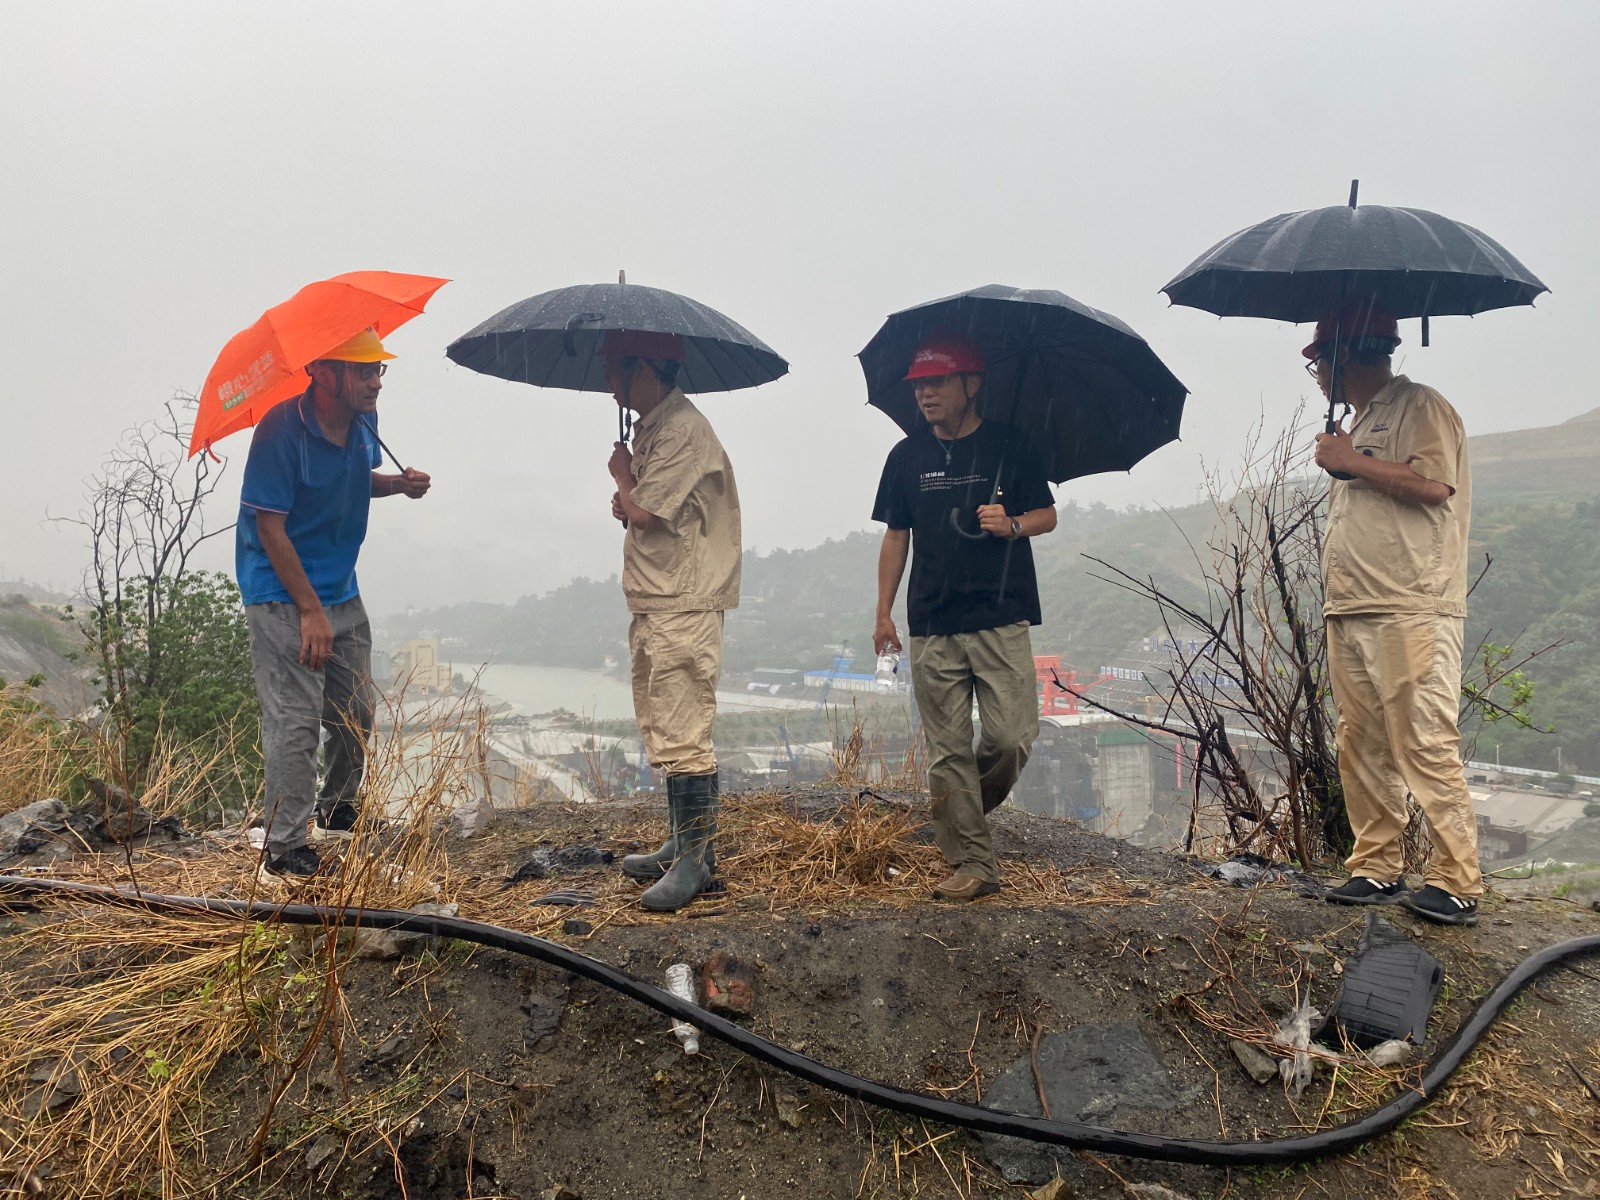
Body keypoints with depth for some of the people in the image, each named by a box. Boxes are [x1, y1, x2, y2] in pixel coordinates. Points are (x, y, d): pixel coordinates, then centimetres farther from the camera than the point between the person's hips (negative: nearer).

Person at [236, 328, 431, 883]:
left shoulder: (363, 422, 1)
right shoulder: (281, 430, -21)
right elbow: (270, 528, -20)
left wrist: (398, 483, -2)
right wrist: (311, 610, -22)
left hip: (343, 592, 8)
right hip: (284, 598, -7)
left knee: (357, 717, 15)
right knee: (295, 723, -8)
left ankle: (336, 810, 38)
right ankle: (284, 850, 3)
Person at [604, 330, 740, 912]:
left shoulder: (682, 430, -15)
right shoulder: (650, 428, 17)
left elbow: (645, 513, -20)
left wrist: (621, 475, 0)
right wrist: (627, 499, 4)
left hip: (684, 607, -11)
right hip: (652, 606, 11)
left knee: (683, 734, -9)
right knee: (661, 732, 15)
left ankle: (696, 859, -3)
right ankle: (681, 844, 25)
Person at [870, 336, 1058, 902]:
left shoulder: (1008, 446, 4)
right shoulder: (907, 456, 10)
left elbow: (1047, 514, 10)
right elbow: (896, 537, 14)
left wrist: (1012, 524, -13)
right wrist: (883, 614, 10)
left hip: (1002, 621, -2)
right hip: (931, 627, 2)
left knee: (1012, 737, -7)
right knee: (948, 750, 1)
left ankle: (969, 810, 23)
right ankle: (973, 863, 9)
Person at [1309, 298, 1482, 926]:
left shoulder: (1420, 407, -4)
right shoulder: (1360, 424, 24)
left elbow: (1434, 484, -20)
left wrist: (1351, 463, -11)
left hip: (1411, 614, -9)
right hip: (1350, 614, 9)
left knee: (1425, 749, -10)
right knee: (1361, 749, 9)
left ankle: (1457, 884, -4)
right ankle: (1377, 868, 16)